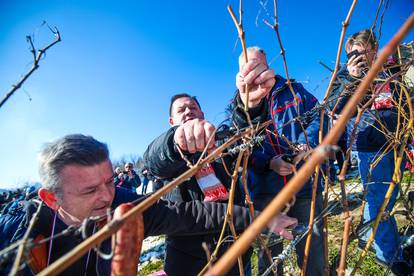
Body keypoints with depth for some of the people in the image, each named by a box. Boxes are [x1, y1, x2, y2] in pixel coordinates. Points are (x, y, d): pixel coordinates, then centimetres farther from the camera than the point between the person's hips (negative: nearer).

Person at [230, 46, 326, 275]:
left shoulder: (294, 90, 7)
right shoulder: (238, 106, 3)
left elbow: (318, 116, 7)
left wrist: (307, 143, -11)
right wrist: (268, 162, -22)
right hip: (264, 191, 0)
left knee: (312, 248, 14)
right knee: (269, 254, 15)